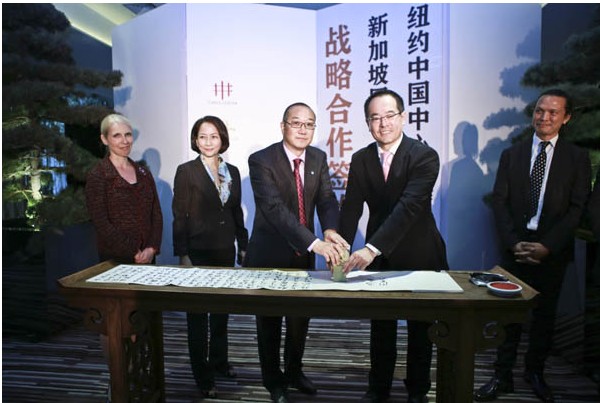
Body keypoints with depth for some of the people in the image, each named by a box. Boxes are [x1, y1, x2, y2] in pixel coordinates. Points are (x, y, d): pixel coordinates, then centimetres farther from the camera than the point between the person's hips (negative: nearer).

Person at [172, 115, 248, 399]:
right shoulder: (186, 171, -7)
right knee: (198, 314, 7)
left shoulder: (232, 172, 7)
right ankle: (203, 376, 21)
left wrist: (243, 246, 11)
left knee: (222, 310, 18)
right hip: (198, 252, -5)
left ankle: (219, 361, 37)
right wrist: (182, 256, -13)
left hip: (225, 251, 5)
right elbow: (179, 216, -9)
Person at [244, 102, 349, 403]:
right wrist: (315, 242, -42)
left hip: (303, 254, 5)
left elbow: (326, 200, -9)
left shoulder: (318, 158, -1)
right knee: (269, 321, 12)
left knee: (301, 317, 19)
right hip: (269, 254, -5)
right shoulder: (261, 161, -19)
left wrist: (330, 230, -32)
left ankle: (294, 371, 43)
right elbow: (275, 208, -31)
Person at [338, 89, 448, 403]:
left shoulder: (425, 156, -17)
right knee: (380, 326, 15)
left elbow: (409, 206, -29)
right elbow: (351, 208, -8)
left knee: (420, 327, 14)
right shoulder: (360, 159, -2)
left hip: (418, 254, -3)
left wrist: (371, 248, -39)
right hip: (378, 256, 3)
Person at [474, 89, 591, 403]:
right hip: (515, 247, 0)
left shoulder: (577, 158, 2)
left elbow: (576, 209, -4)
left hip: (552, 251, 0)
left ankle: (535, 372, 32)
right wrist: (514, 243, -11)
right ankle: (502, 376, 16)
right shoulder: (511, 154, 5)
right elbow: (499, 202, 0)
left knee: (544, 314, 14)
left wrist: (546, 246, -14)